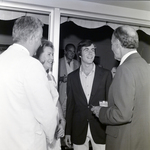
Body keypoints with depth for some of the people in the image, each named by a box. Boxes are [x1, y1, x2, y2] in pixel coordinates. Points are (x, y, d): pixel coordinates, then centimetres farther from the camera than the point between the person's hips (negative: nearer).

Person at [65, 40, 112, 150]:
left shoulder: (105, 74, -2)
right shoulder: (72, 77, 3)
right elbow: (70, 104, 6)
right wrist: (68, 132, 7)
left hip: (100, 129, -1)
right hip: (78, 130, 2)